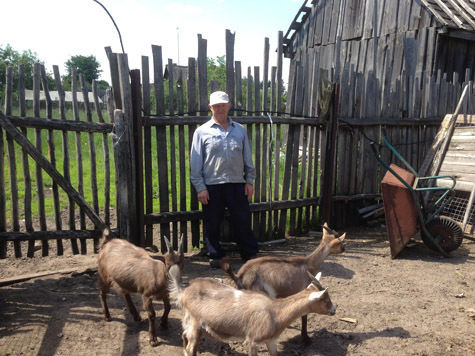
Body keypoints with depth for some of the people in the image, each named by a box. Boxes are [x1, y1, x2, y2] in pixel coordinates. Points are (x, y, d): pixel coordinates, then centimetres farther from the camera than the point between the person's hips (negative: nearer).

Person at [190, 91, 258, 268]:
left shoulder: (240, 130, 11)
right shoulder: (202, 131, 2)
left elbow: (248, 158, 15)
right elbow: (195, 162, 0)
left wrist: (249, 181, 8)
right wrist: (200, 187, -5)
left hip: (237, 184, 2)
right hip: (212, 186, -1)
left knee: (243, 221, 7)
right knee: (212, 223, 8)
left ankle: (250, 254, 22)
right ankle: (215, 255, 26)